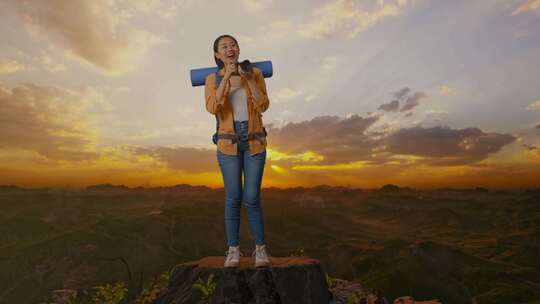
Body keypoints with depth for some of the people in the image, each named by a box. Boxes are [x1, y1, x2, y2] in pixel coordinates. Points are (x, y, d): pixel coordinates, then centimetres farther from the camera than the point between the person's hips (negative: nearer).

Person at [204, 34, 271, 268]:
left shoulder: (255, 73, 5)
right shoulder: (212, 79, 4)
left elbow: (263, 106, -6)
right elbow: (212, 108, -14)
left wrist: (249, 79, -16)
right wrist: (226, 78, -18)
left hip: (254, 141, 0)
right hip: (229, 142, 0)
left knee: (252, 198, -5)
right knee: (233, 198, -3)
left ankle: (260, 249, 10)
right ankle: (233, 250, 12)